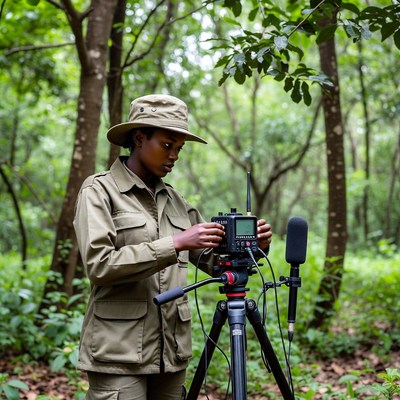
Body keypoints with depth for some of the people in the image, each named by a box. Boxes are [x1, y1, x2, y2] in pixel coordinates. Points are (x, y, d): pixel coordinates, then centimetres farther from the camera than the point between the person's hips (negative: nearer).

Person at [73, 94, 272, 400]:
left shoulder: (175, 200, 13)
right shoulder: (100, 191, -3)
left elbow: (214, 260, 15)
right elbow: (99, 265, -16)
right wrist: (175, 244, -21)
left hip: (171, 352, 5)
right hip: (119, 354, -5)